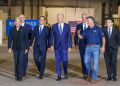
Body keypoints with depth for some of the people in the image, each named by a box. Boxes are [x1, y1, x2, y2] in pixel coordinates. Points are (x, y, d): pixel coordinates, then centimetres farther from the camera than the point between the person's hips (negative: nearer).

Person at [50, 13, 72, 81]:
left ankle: (65, 73, 28)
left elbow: (69, 37, 0)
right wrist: (51, 45, -6)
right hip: (57, 47, 1)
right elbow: (52, 36, 4)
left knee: (65, 60, 0)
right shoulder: (54, 26, 2)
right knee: (58, 61, 1)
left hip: (64, 46, -1)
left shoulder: (67, 26, 0)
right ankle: (59, 76, 9)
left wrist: (70, 46, -5)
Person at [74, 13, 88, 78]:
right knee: (83, 60, 4)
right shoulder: (79, 25, 6)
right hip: (82, 45, 1)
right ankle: (84, 73, 11)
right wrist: (76, 43, -4)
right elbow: (76, 35, 7)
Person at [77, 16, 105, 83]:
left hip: (96, 47, -4)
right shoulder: (87, 30, 11)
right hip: (88, 47, 4)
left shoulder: (98, 29, -1)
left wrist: (103, 46, -10)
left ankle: (94, 78, 7)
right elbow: (81, 37, 11)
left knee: (95, 63, -3)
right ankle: (90, 74, 29)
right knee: (87, 61, 5)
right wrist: (78, 33, -9)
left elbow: (103, 38, -1)